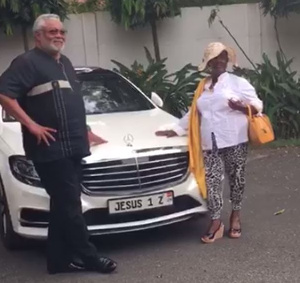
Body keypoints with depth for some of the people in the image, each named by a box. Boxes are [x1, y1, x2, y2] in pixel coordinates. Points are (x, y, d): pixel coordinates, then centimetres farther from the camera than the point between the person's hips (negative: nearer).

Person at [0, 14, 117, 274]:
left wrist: (85, 132, 26)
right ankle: (89, 257, 5)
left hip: (72, 147, 9)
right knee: (70, 205, -4)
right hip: (51, 149, -9)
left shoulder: (65, 63, 21)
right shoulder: (28, 62, -7)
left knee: (63, 206, 11)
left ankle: (60, 260, 18)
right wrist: (31, 124, -19)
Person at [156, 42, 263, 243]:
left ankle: (236, 216, 24)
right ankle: (216, 222, 4)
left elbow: (258, 105, -1)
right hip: (209, 144, 4)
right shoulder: (203, 87, 16)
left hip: (234, 141, -3)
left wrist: (242, 107, -21)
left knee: (236, 178, 5)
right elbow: (193, 114, 22)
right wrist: (175, 130, 17)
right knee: (211, 181, -2)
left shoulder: (238, 82, 2)